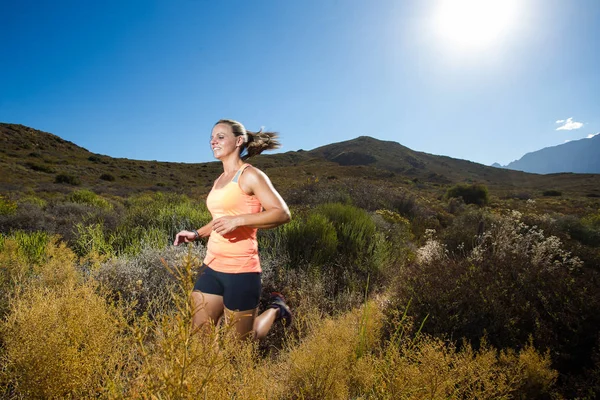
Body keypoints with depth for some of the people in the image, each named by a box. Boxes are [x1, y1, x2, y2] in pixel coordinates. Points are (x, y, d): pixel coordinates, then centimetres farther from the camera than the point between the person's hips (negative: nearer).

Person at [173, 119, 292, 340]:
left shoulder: (250, 175, -10)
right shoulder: (220, 180, 13)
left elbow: (282, 213, -18)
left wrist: (238, 220, -25)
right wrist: (196, 234, 14)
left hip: (240, 271, -7)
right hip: (211, 266, 8)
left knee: (241, 342, 9)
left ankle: (274, 310, 32)